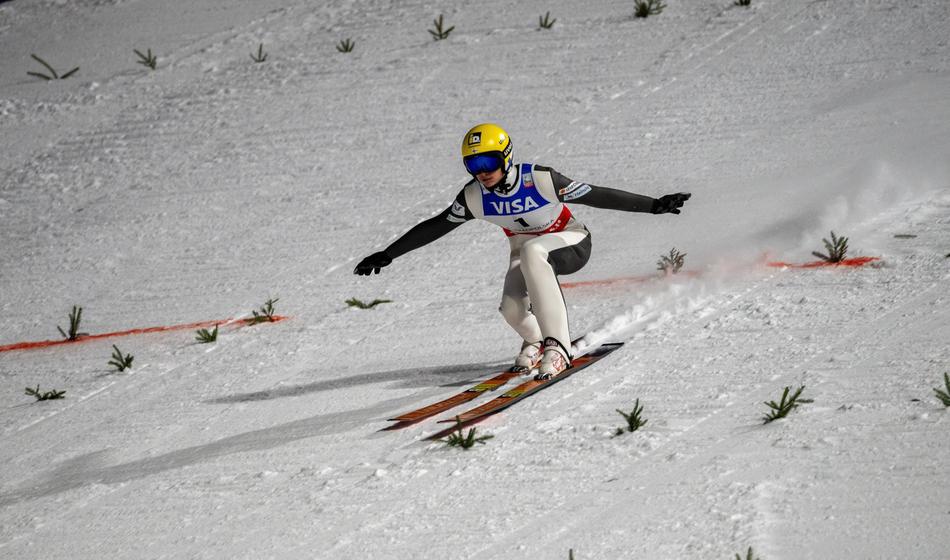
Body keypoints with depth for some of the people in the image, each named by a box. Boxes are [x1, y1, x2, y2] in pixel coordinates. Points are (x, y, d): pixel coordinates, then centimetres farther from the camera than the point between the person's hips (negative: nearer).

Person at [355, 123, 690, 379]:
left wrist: (654, 206, -26)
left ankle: (556, 345, -39)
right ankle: (534, 342, 16)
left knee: (531, 251, -38)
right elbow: (434, 228, -5)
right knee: (512, 309, -24)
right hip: (525, 250, 4)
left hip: (570, 244, -4)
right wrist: (387, 255, -4)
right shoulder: (474, 197, -17)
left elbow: (598, 196, -24)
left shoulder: (540, 180, -28)